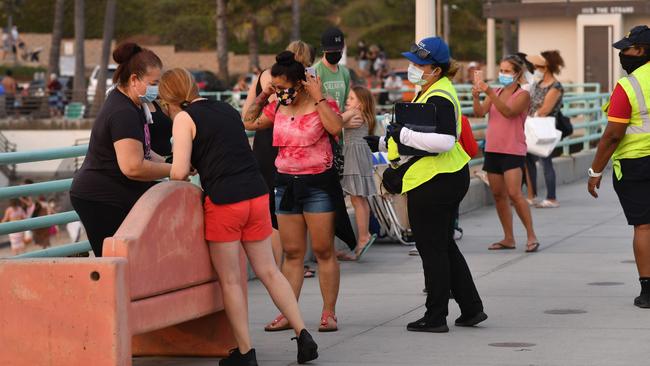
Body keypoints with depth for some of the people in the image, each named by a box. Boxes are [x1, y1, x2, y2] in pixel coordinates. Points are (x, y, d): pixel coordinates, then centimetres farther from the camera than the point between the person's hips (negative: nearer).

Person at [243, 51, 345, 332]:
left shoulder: (322, 106, -7)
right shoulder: (277, 108, 8)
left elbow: (336, 127, -26)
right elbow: (249, 123, 18)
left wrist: (318, 97, -21)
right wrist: (263, 94, 9)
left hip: (319, 183, -5)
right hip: (286, 183, 5)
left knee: (324, 250, 0)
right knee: (291, 253, 7)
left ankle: (329, 313, 5)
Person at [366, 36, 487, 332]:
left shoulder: (439, 99, -19)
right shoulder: (430, 93, 15)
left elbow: (444, 141, -33)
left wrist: (404, 134, -25)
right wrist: (383, 142, 21)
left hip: (433, 184, -11)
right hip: (449, 178, 11)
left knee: (432, 249, -1)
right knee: (445, 247, 18)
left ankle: (435, 317, 7)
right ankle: (471, 308, 22)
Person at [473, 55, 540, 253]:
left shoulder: (522, 95, -4)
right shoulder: (495, 93, 12)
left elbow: (509, 112, -22)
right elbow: (480, 112, -3)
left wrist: (490, 93, -32)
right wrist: (476, 97, -23)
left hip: (513, 150, -6)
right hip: (493, 149, 6)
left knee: (514, 194, -16)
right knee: (498, 195, 7)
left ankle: (531, 236, -8)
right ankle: (508, 238, 14)